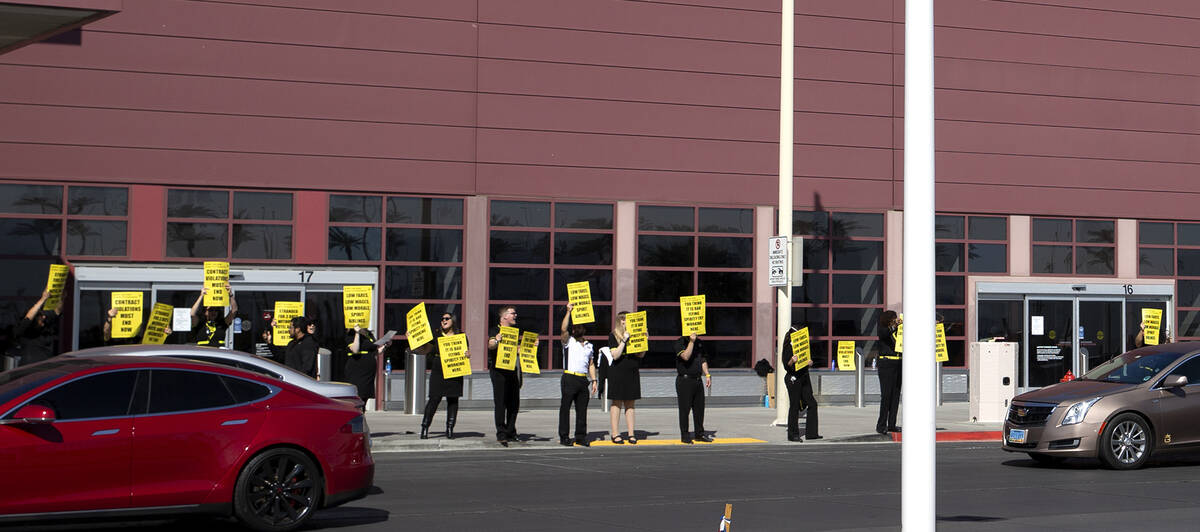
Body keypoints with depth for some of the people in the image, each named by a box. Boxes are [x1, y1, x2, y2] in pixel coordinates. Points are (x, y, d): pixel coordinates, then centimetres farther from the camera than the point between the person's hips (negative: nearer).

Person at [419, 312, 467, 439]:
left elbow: (466, 352, 13)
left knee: (453, 400, 2)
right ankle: (424, 427, 0)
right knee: (434, 399, -6)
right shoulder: (436, 335, 9)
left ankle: (450, 429, 8)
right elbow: (424, 350, 10)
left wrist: (468, 355, -10)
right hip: (438, 372, -1)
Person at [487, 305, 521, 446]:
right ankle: (501, 434, -8)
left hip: (513, 371, 7)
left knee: (514, 403, 8)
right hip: (499, 371, -7)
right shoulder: (495, 330, -2)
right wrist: (496, 340, -43)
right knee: (501, 402, -8)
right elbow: (490, 345, -20)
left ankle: (510, 432, 17)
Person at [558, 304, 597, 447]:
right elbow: (564, 329, -13)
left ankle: (581, 436, 11)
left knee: (582, 408, 5)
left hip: (583, 380, 5)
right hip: (569, 378, -5)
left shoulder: (589, 346, 20)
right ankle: (563, 437, 0)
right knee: (565, 407, -3)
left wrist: (594, 380, 11)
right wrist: (569, 311, -14)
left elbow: (591, 364, 21)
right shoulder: (568, 342, 6)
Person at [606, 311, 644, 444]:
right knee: (617, 403, -2)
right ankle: (614, 434, 2)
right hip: (618, 372, -5)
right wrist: (624, 340, -18)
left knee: (630, 403, 6)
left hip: (632, 373, 5)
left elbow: (640, 355, 11)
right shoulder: (613, 336, -4)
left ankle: (631, 434, 7)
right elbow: (615, 355, -14)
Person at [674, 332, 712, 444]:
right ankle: (684, 436, 6)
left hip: (697, 379, 6)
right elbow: (686, 356, -22)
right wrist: (691, 341, -22)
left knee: (699, 407, 9)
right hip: (684, 380, -6)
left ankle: (700, 433, 20)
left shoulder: (700, 342, 13)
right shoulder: (680, 342, -7)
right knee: (685, 408, -2)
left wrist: (707, 375, 10)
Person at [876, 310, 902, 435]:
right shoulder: (883, 330, -2)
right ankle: (881, 425, -8)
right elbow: (885, 334, -25)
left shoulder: (898, 331, 13)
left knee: (896, 395, 4)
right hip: (886, 365, -6)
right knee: (886, 395, -10)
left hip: (898, 365, 6)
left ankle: (892, 424, 9)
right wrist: (894, 326, -41)